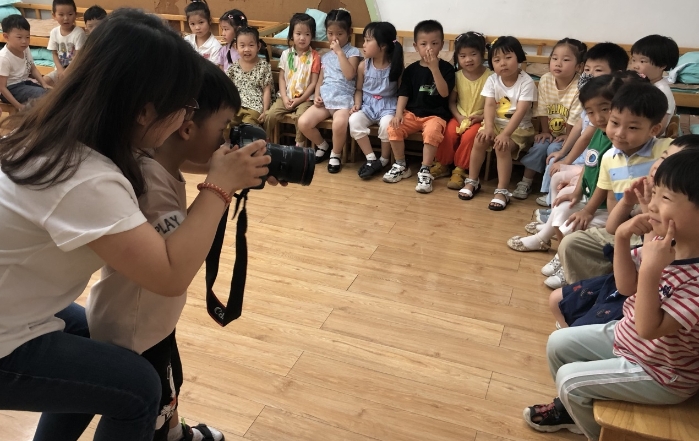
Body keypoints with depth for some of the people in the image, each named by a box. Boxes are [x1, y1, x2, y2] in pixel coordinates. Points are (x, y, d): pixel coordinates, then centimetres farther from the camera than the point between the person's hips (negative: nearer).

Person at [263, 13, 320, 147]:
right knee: (271, 115, -17)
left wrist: (300, 100, -12)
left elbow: (314, 82, -5)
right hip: (286, 96, 3)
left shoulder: (314, 56, -3)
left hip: (305, 98, -3)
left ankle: (299, 146, -13)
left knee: (301, 116, -31)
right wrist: (284, 98, -8)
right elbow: (282, 78, 5)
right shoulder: (286, 54, 5)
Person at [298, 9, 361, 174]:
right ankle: (323, 146, 12)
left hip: (343, 99, -5)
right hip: (325, 98, 5)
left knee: (339, 124, -37)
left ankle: (336, 154, -8)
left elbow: (350, 74, -14)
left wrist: (339, 51, -11)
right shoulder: (325, 56, 20)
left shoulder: (353, 52, 3)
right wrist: (317, 95, 1)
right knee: (303, 122, -17)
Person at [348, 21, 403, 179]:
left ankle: (384, 160, -6)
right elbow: (359, 89, 10)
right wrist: (357, 104, -8)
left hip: (388, 106, -3)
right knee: (354, 120, -26)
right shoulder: (363, 66, 1)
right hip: (368, 105, 3)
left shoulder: (395, 67, -8)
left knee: (386, 124, -34)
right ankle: (371, 159, -15)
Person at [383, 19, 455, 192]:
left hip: (436, 114, -4)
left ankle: (425, 171, -20)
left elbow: (444, 93, -18)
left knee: (431, 133, -35)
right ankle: (401, 166, -1)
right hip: (412, 112, 4)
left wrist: (434, 68, -26)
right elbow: (404, 93, 6)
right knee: (393, 129, -20)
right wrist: (399, 112, -11)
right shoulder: (411, 69, 6)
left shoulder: (446, 67, -4)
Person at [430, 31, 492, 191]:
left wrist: (481, 116, -20)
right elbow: (451, 101, 3)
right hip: (459, 116, 3)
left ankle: (459, 170, -15)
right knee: (449, 132, -23)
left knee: (469, 136, -30)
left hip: (479, 118, -3)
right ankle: (442, 165, -2)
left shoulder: (490, 76, -10)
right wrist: (459, 117, -12)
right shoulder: (457, 76, -1)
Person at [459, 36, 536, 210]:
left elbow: (520, 112, -25)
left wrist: (505, 134, -36)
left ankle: (502, 191, -21)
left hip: (519, 129, -4)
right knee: (480, 140, -22)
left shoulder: (526, 82, -16)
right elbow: (489, 106, -13)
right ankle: (472, 181, -4)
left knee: (502, 147, -30)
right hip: (496, 124, 4)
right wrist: (488, 128, -32)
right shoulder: (492, 80, -3)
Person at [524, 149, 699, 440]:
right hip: (625, 336, 8)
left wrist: (650, 270, -42)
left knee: (570, 380, -11)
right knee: (558, 343, 12)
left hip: (660, 373, -8)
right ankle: (575, 408, 37)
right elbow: (626, 287, -3)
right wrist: (622, 240, -17)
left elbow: (648, 329, -34)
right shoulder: (665, 243, -11)